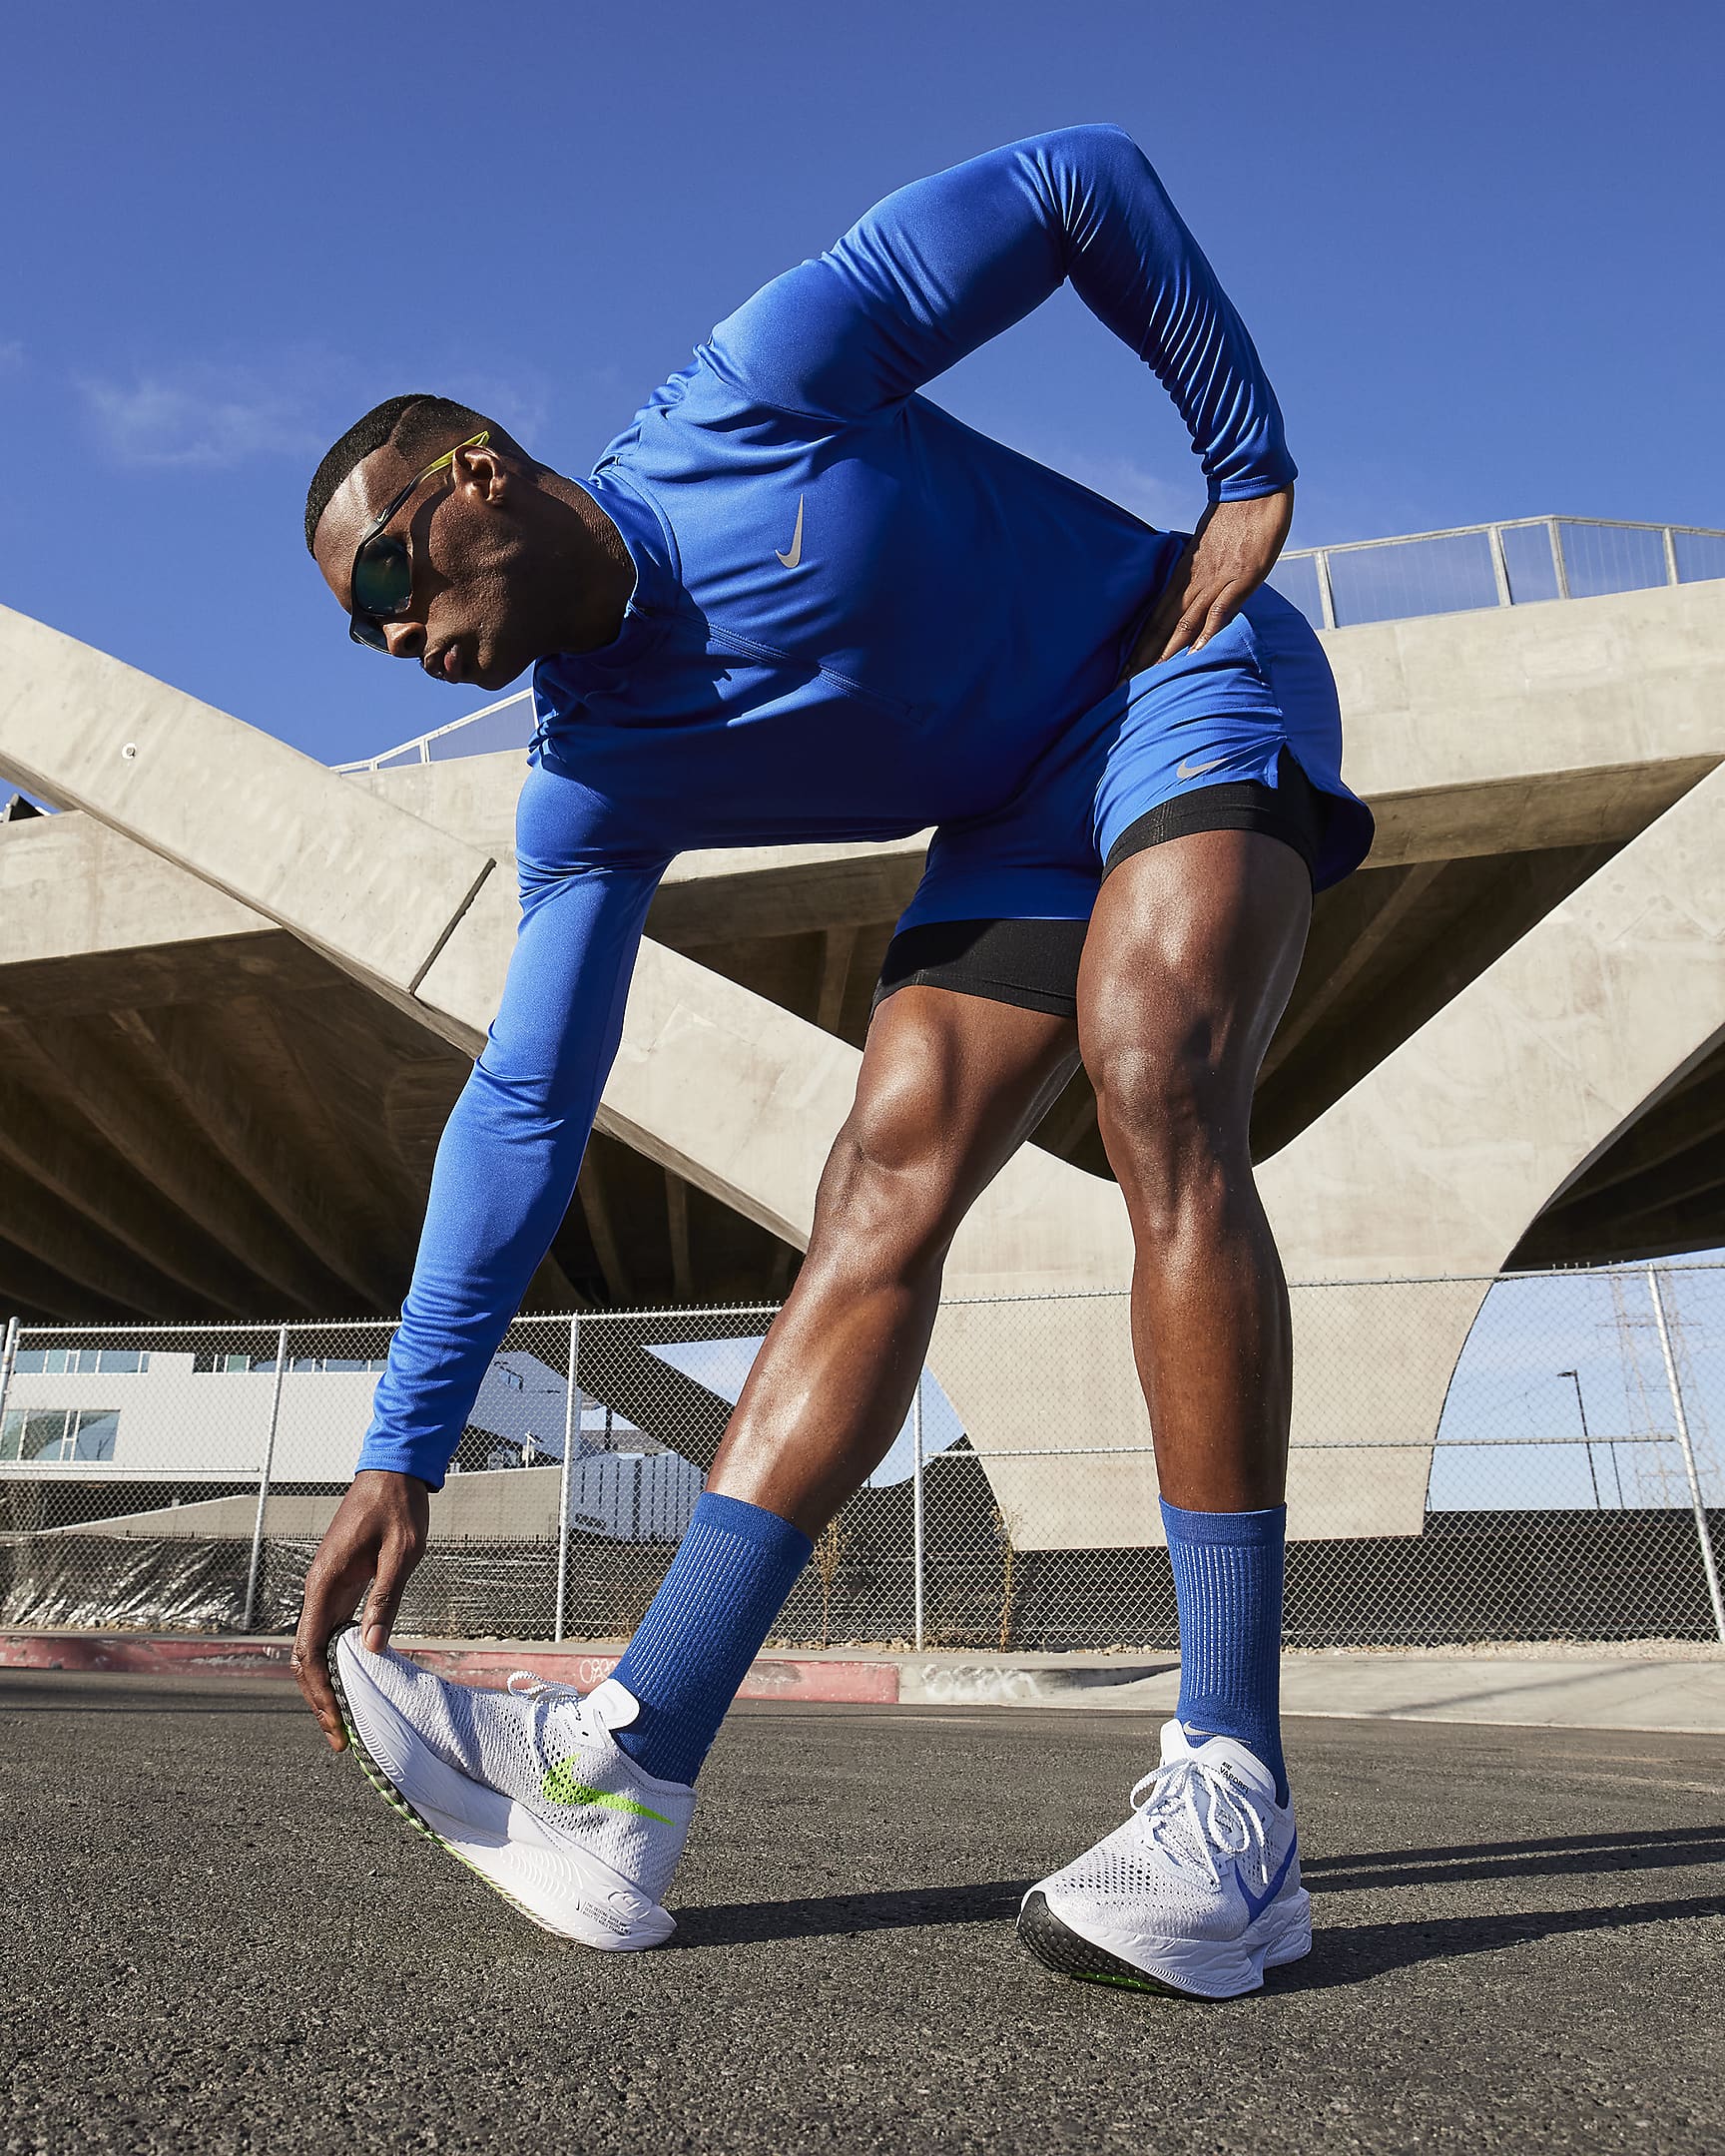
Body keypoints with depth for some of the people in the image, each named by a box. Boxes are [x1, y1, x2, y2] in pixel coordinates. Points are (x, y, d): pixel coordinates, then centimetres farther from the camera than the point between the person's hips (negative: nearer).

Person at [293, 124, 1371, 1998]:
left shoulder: (763, 382, -19)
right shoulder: (593, 787, -8)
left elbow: (1085, 182, -8)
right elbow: (524, 1106, -11)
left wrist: (1250, 466, -8)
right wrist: (401, 1456, -14)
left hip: (1188, 676, -4)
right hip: (1015, 828, 4)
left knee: (1154, 1085, -31)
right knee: (881, 1187, -16)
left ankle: (1230, 1808, -28)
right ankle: (624, 1775, -20)